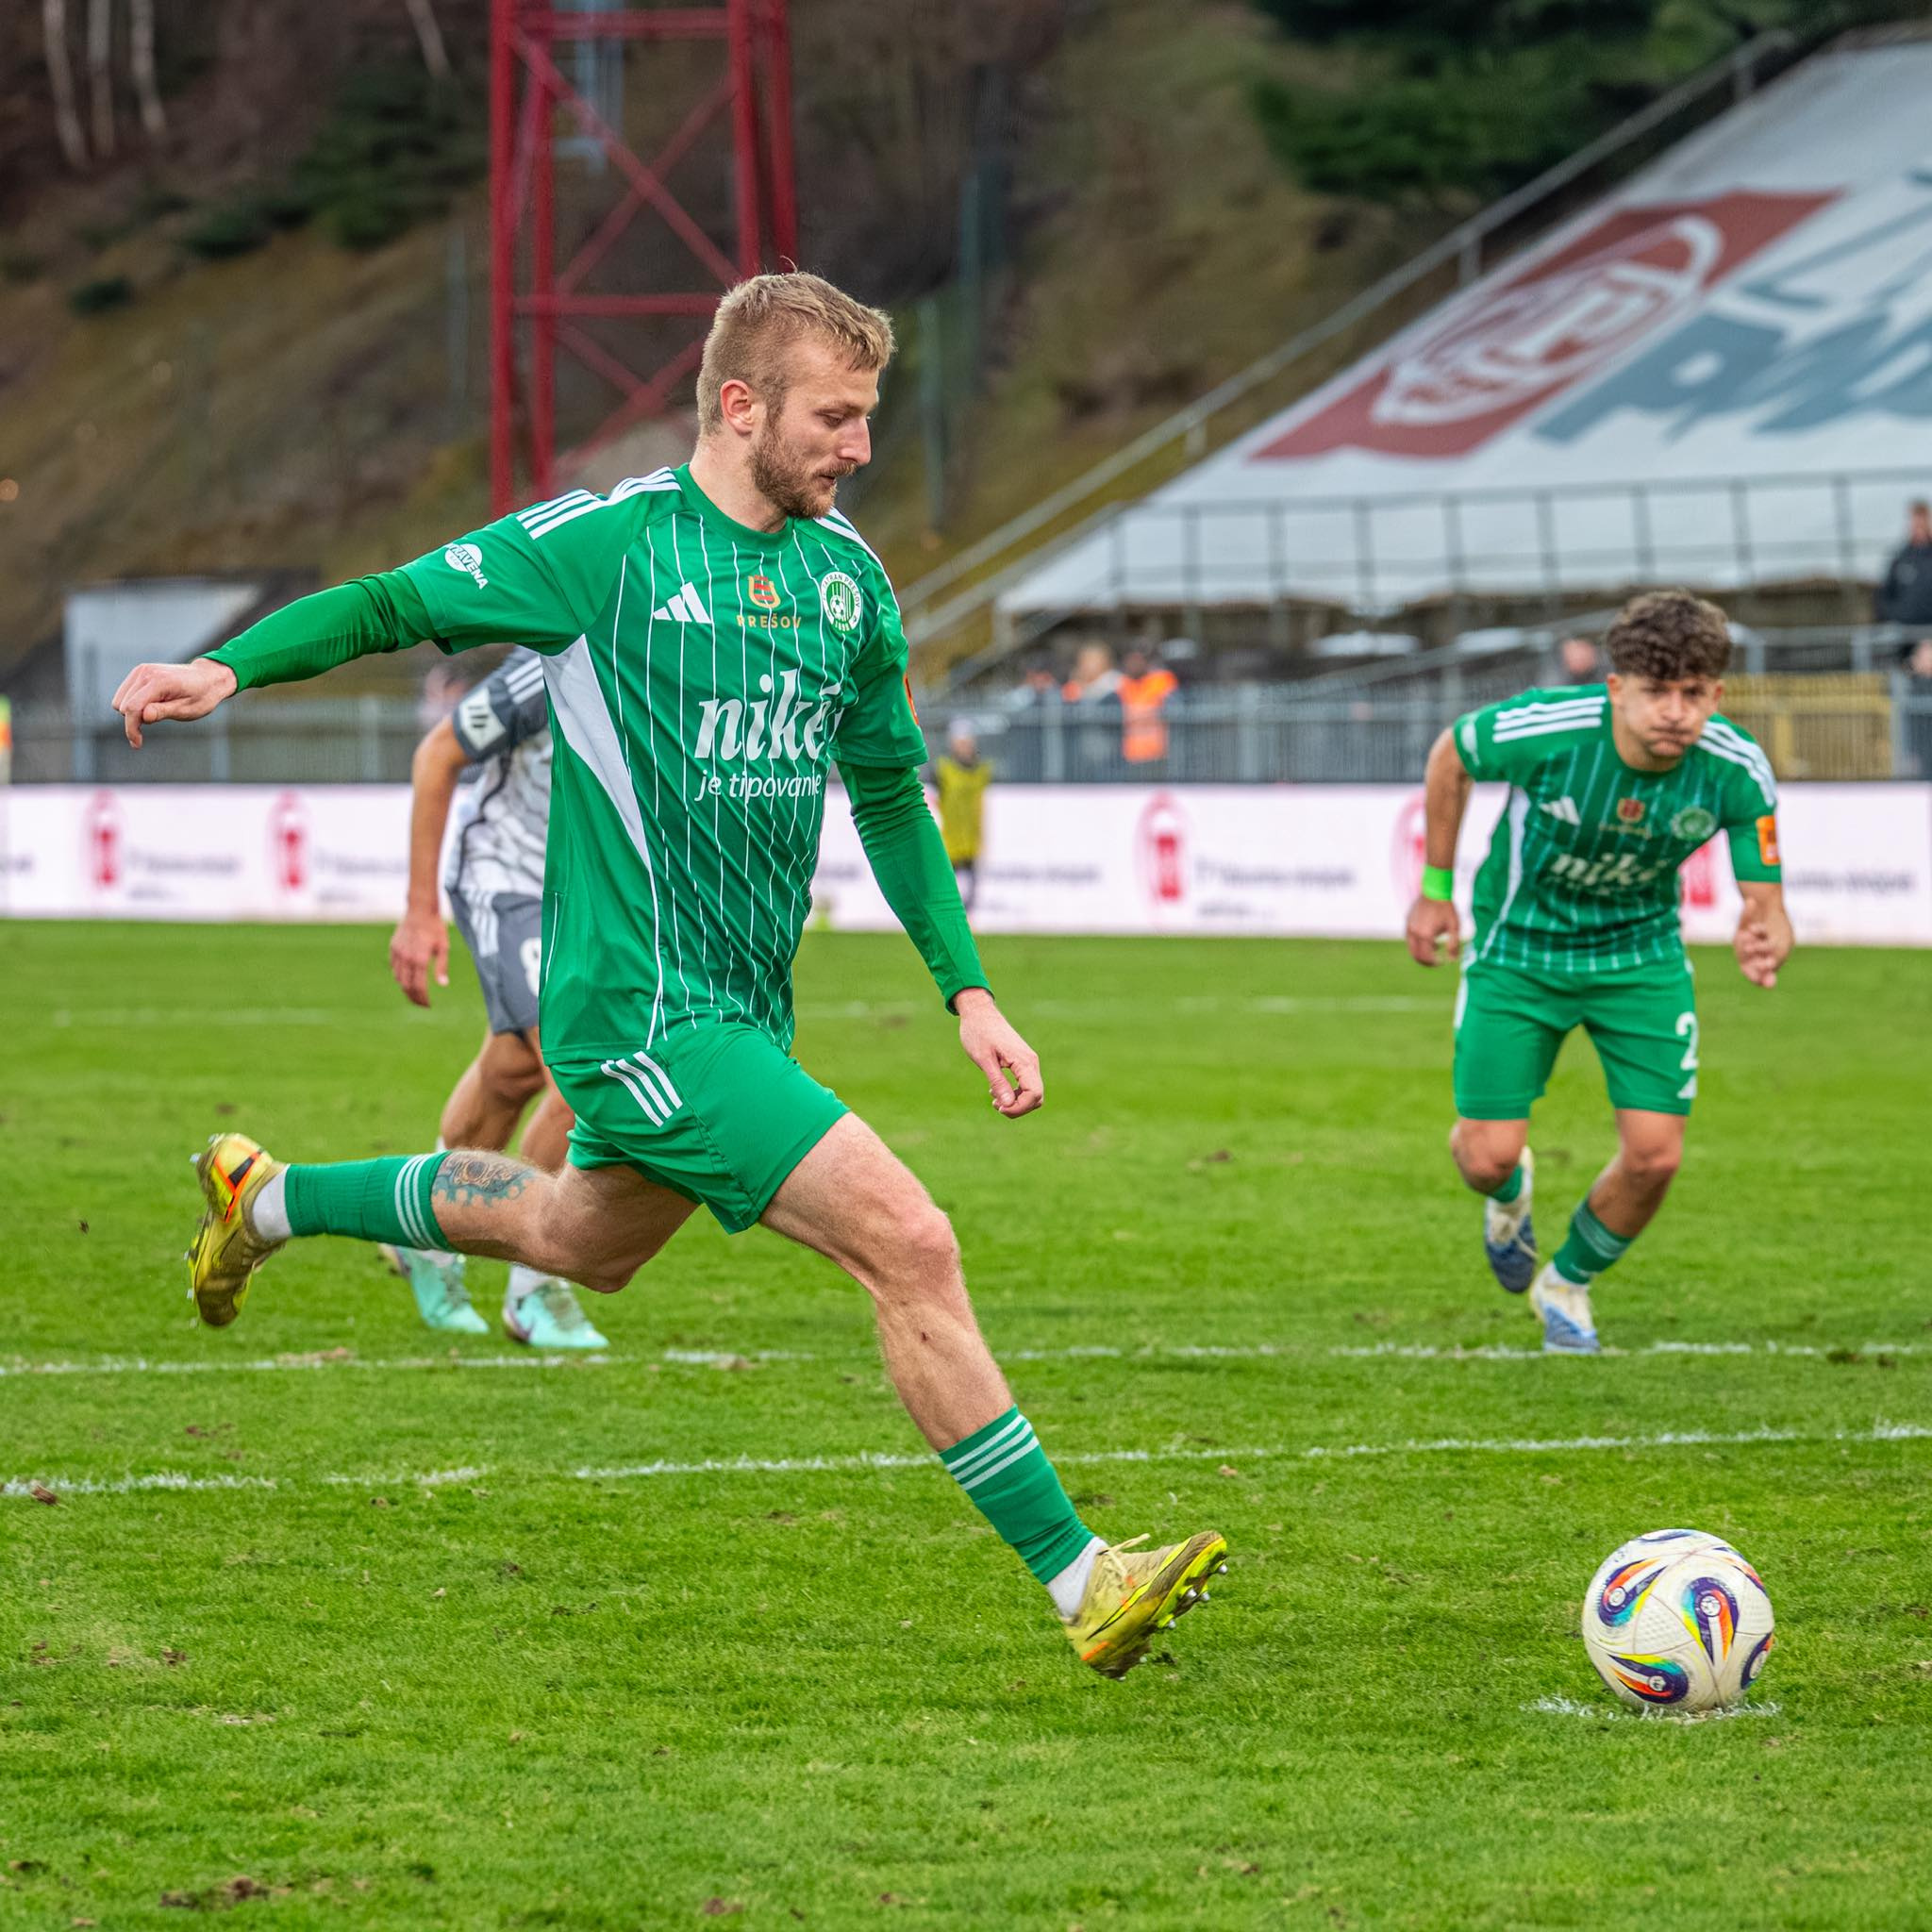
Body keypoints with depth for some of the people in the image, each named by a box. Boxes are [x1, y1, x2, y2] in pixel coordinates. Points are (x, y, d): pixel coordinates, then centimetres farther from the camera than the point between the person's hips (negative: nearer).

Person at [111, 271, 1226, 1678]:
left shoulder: (847, 573, 7)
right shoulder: (610, 543, -12)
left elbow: (891, 794, 17)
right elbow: (394, 604, -4)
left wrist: (967, 990, 13)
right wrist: (231, 667, -19)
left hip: (746, 1006, 8)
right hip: (643, 1012, -8)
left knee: (585, 1241, 30)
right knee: (911, 1245, -17)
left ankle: (271, 1201, 48)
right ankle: (1081, 1580, -12)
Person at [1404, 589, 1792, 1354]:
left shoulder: (1737, 771, -24)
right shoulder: (1545, 730, -30)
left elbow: (1763, 897, -16)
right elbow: (1451, 755, -8)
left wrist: (1765, 939, -42)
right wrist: (1435, 888, -1)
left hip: (1641, 952, 2)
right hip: (1521, 947, -2)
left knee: (1654, 1153, -8)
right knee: (1487, 1155, -7)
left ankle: (1568, 1283, 25)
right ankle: (1509, 1193, 36)